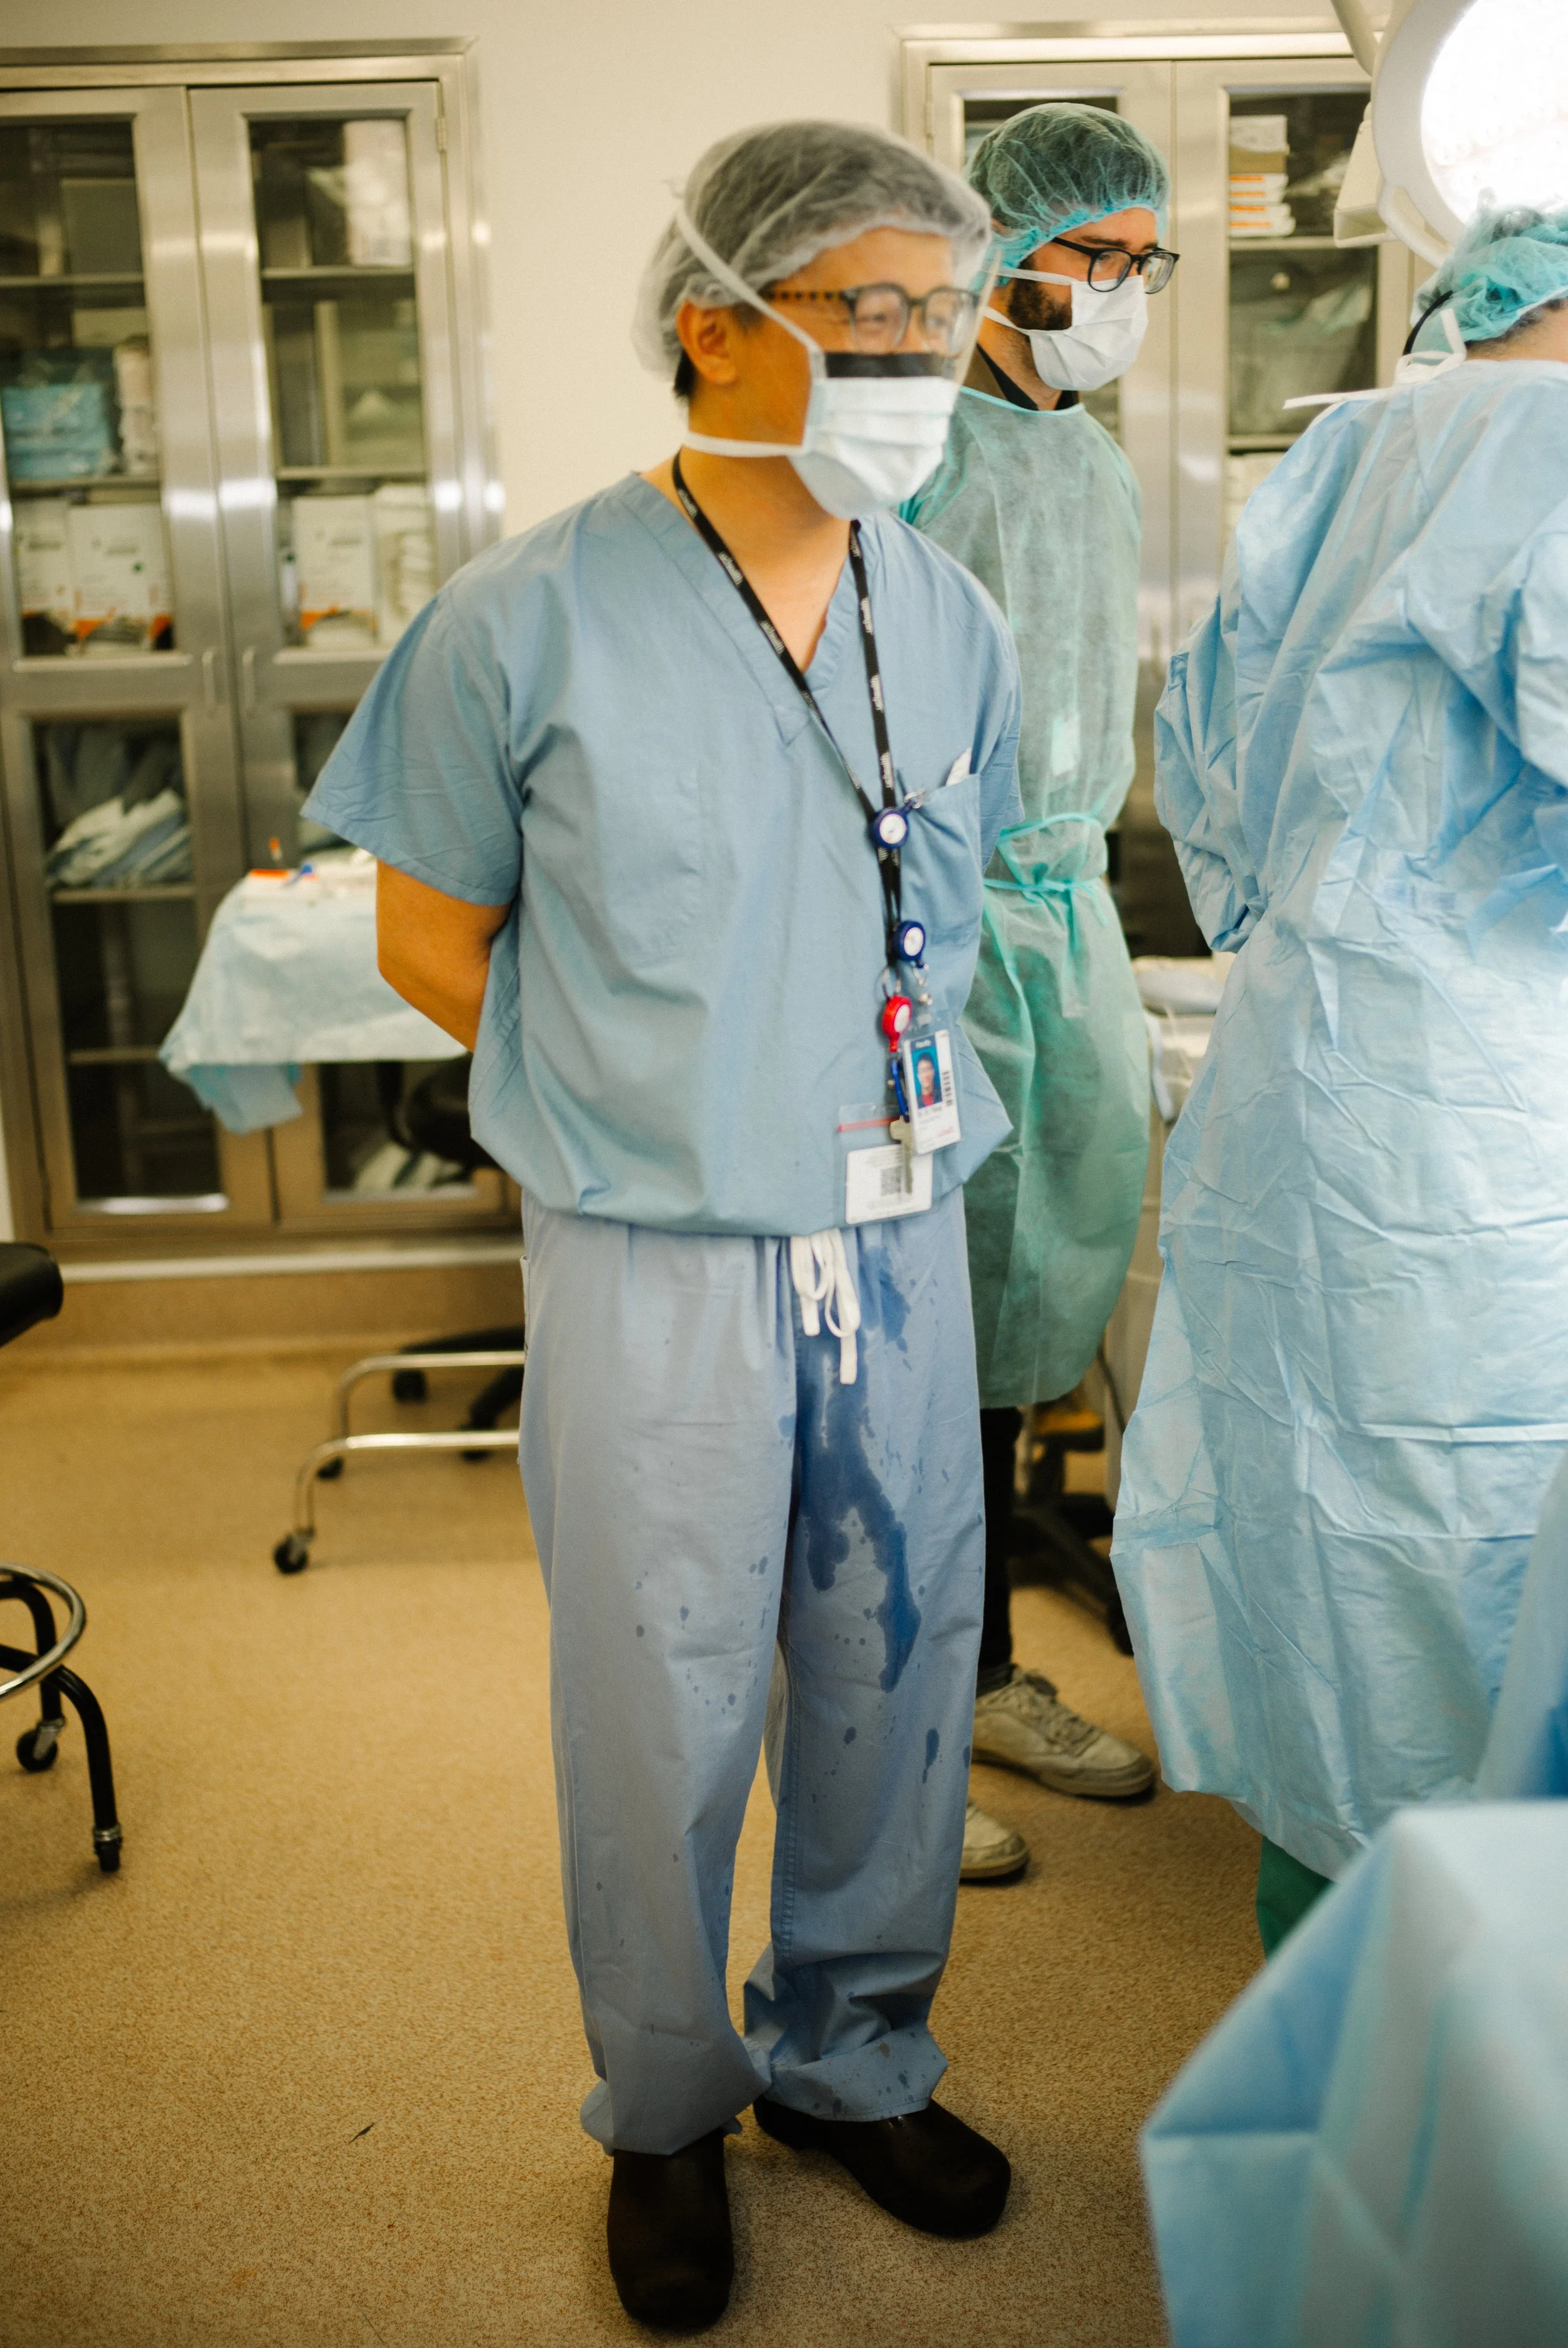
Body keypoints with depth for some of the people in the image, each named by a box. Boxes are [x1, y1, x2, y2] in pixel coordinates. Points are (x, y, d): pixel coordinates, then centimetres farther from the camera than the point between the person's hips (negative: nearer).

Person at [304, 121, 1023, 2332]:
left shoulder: (946, 618, 4)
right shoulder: (534, 618, -10)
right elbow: (430, 935, -2)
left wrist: (851, 1070, 7)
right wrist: (650, 1103, 1)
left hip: (899, 1241, 5)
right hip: (659, 1263, -4)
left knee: (900, 1671, 15)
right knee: (664, 1707, 10)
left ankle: (853, 2056, 40)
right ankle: (666, 2113, 35)